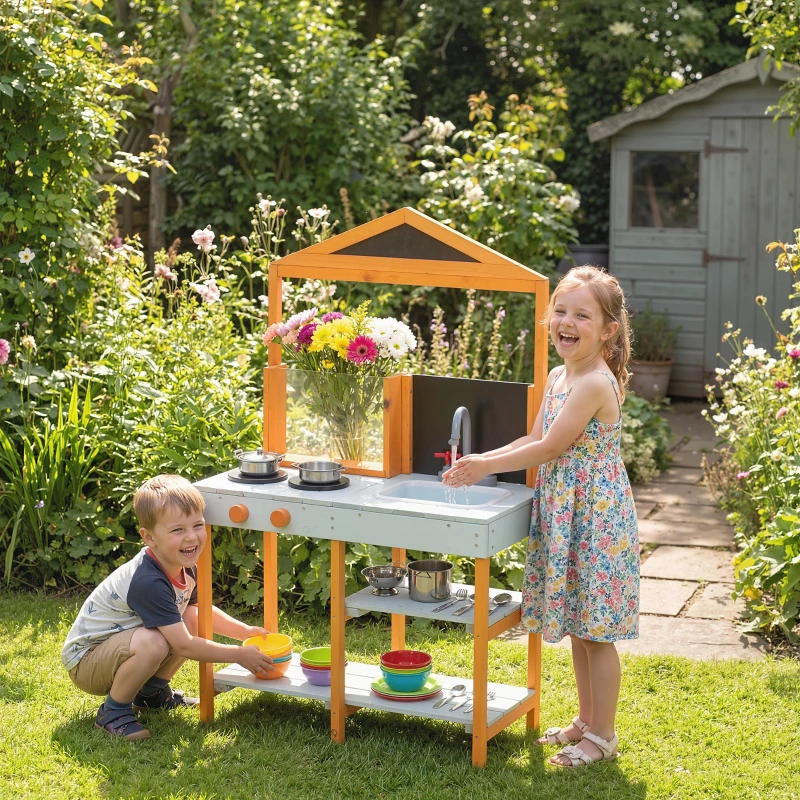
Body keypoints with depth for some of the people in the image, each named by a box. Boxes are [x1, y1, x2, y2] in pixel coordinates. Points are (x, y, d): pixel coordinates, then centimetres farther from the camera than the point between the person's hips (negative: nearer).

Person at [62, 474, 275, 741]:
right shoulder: (148, 582, -32)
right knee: (153, 643, -35)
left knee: (193, 620, -3)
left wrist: (246, 631, 5)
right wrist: (239, 654, -22)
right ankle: (113, 710, -13)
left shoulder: (185, 568, -5)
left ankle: (152, 691, 11)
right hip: (84, 661, -9)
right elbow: (183, 646, -29)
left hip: (119, 648, 9)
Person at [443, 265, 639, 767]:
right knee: (578, 628, 18)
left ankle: (603, 736, 12)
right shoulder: (559, 377, 9)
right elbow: (535, 440, 13)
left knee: (595, 632, 0)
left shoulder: (595, 383, -20)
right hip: (565, 513, 9)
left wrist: (487, 466, -14)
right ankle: (587, 721, 31)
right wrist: (481, 463, 2)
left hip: (595, 515, -9)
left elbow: (550, 448, -20)